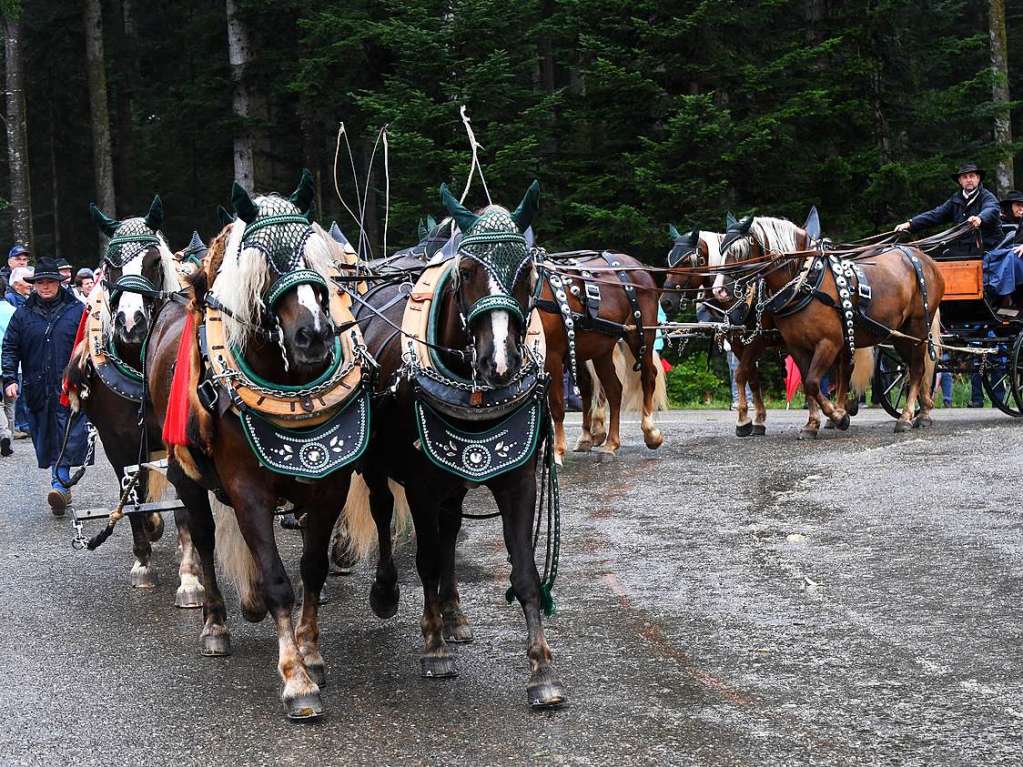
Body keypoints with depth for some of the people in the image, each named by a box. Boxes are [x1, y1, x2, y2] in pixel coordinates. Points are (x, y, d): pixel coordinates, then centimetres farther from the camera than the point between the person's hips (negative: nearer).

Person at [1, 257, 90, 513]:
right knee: (45, 440, 6)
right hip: (38, 389, 3)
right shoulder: (23, 315, 8)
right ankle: (63, 487, 15)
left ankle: (60, 482, -14)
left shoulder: (77, 311, 3)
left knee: (68, 439, -12)